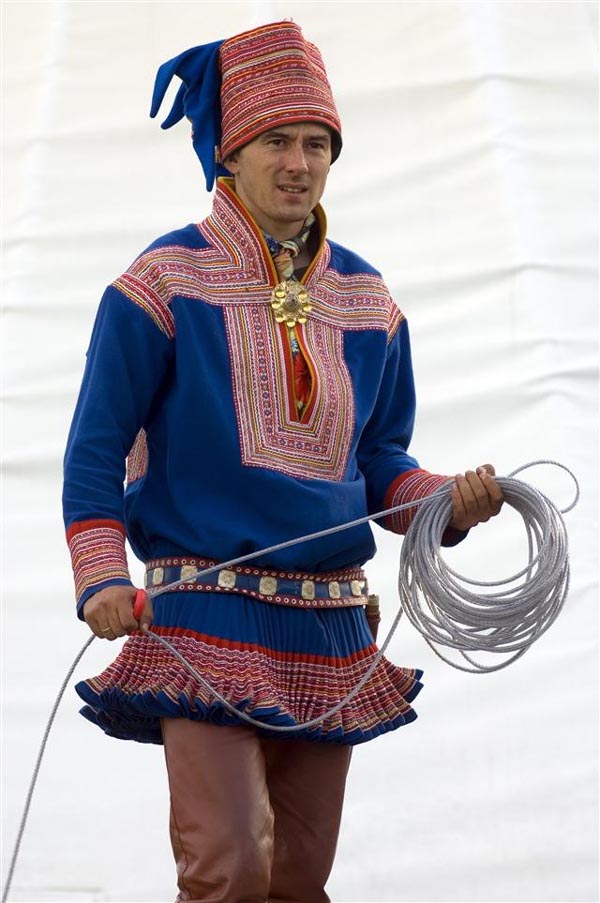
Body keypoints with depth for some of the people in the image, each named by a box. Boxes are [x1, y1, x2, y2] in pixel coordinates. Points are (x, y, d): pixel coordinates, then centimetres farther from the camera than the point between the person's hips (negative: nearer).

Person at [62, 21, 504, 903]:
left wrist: (444, 500, -5)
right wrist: (101, 577, -16)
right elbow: (95, 446, -3)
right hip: (204, 620, -5)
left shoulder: (365, 299, 11)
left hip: (331, 630, 5)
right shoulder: (167, 280, -4)